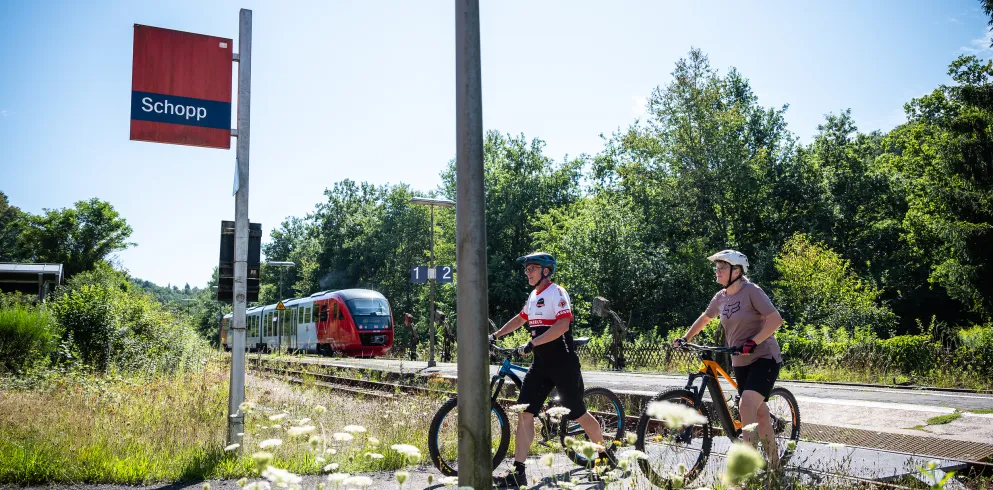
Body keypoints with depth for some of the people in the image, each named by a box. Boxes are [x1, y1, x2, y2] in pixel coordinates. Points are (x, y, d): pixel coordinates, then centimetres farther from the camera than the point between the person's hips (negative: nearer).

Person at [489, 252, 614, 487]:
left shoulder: (557, 293, -12)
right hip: (541, 364, 8)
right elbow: (520, 319, 30)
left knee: (578, 414, 4)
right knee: (524, 413, -3)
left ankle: (605, 453, 29)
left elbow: (562, 325, -25)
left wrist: (532, 344, -29)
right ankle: (517, 473, -2)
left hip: (563, 364, -7)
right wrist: (495, 335, 23)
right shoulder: (534, 295, 14)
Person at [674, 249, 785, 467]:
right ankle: (773, 463, 26)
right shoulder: (721, 297, 6)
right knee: (760, 412, 13)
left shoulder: (751, 291, -14)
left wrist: (753, 342, -27)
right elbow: (704, 319, 22)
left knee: (746, 406, -22)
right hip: (741, 362, 7)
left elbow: (775, 319, -20)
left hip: (764, 358, -7)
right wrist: (685, 339, 14)